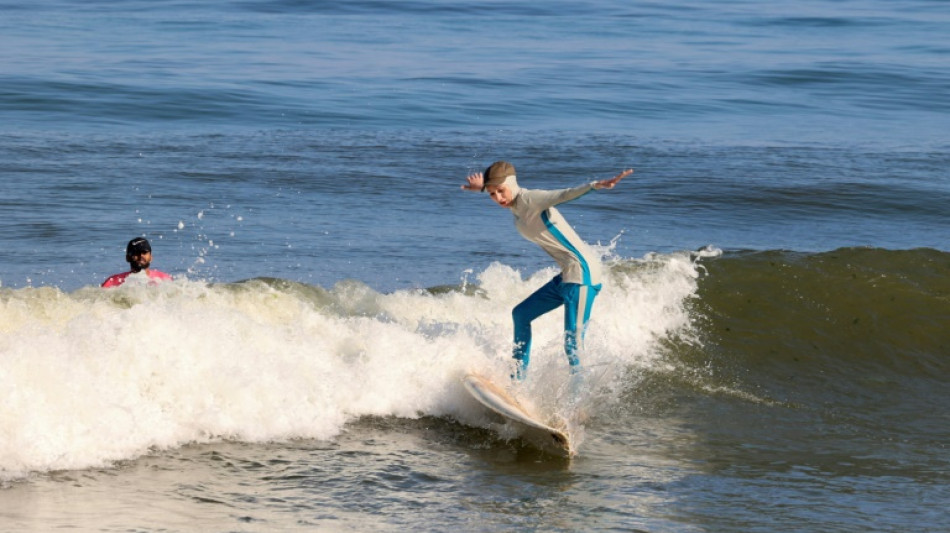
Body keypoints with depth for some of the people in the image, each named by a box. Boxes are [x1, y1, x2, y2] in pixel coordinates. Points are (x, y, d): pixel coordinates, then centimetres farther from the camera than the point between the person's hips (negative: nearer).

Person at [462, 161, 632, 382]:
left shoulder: (531, 199, -15)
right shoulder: (515, 204, 11)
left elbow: (564, 195, -33)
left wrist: (596, 185, -50)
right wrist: (483, 187, 54)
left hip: (583, 271, -11)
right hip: (567, 274, 11)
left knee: (573, 343, -16)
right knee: (521, 314, 24)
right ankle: (519, 377, 34)